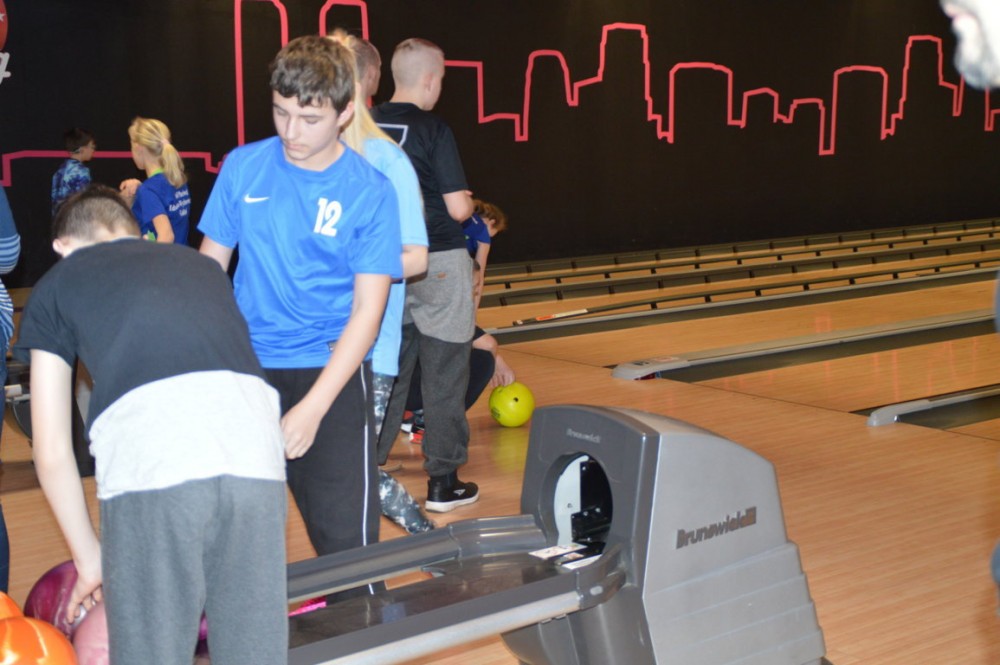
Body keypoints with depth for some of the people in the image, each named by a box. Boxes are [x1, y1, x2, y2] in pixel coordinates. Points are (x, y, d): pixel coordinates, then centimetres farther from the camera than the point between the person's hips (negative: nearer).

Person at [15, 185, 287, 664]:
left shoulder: (55, 285, 25)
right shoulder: (203, 265, 35)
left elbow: (53, 452, 21)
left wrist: (90, 558, 34)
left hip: (149, 466, -3)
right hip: (257, 459, 3)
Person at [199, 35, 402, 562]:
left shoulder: (369, 193, -7)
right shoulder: (242, 168, 1)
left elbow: (367, 311, -10)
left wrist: (313, 409, -18)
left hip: (332, 372, -3)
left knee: (346, 541, -4)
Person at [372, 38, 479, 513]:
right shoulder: (433, 130, -15)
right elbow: (458, 207, -16)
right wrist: (468, 203, 5)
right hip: (438, 265, -5)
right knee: (444, 379, 5)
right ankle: (443, 482, 11)